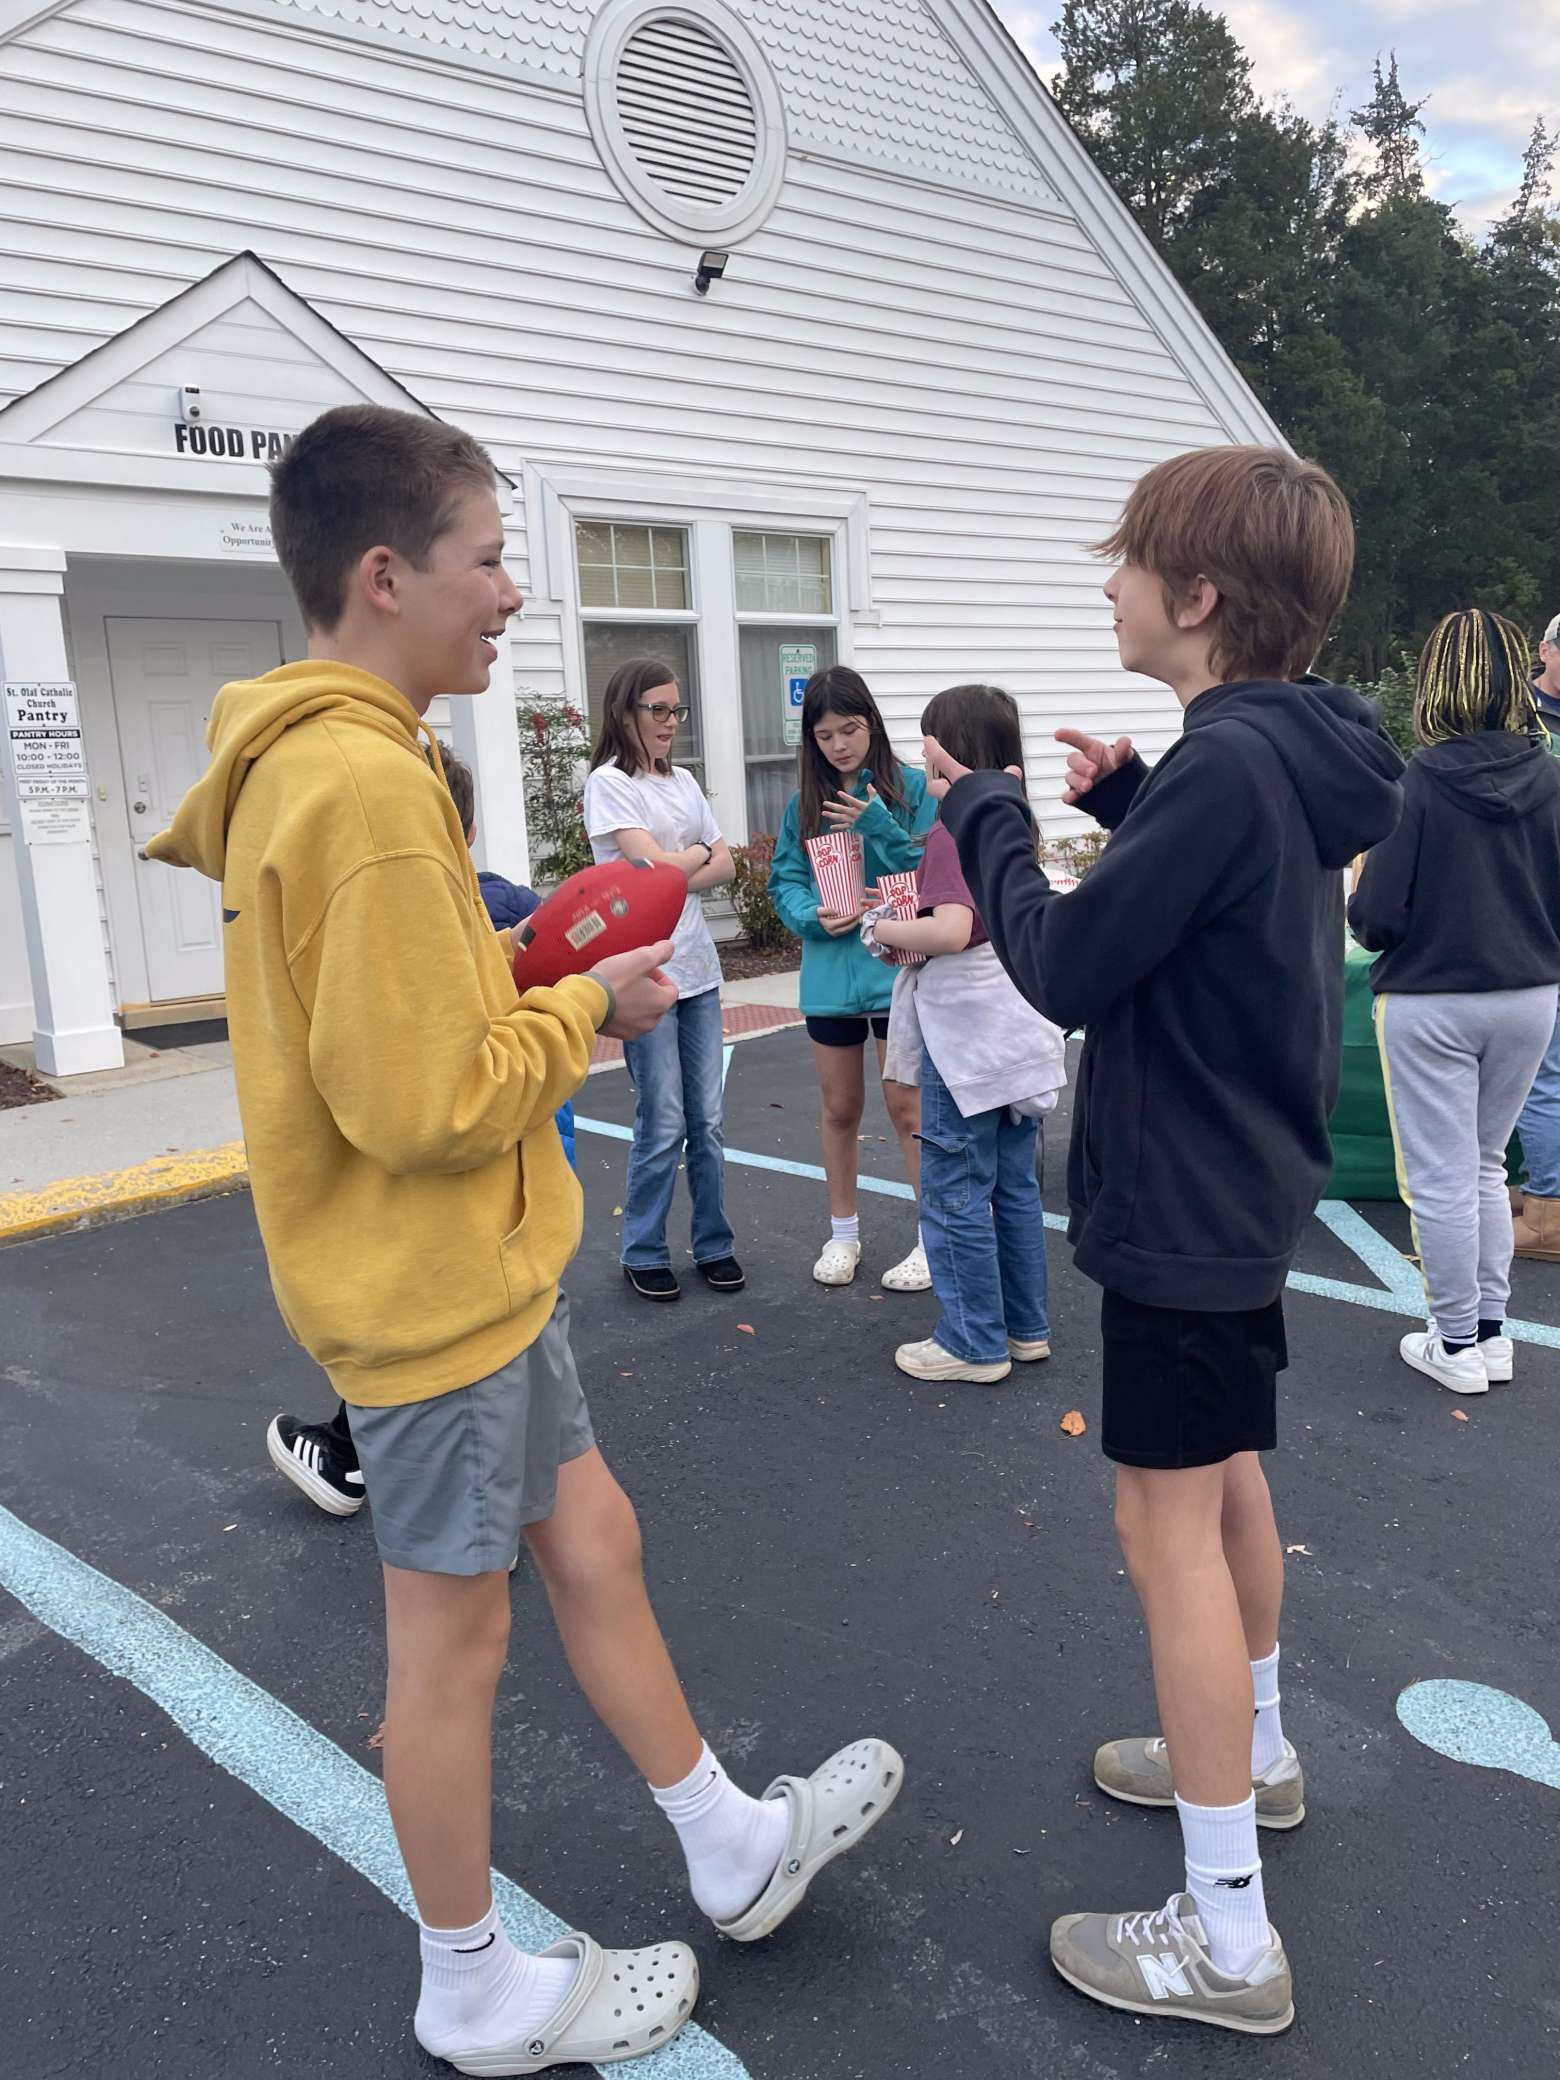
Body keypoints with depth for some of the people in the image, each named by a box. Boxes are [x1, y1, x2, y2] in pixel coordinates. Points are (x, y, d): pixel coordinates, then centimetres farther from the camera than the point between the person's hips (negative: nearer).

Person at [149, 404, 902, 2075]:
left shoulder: (303, 762, 8)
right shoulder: (363, 782, -24)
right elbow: (426, 1102, -27)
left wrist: (530, 970, 3)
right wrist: (593, 1008, -12)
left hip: (469, 1272, 10)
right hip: (434, 1291, -10)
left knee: (591, 1545, 20)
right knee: (455, 1633, 9)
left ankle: (733, 1847, 40)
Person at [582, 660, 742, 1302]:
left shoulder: (683, 782, 14)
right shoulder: (609, 783, -6)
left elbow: (725, 866, 9)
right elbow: (653, 864, -15)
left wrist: (675, 876, -8)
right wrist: (702, 851, 3)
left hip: (698, 967, 6)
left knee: (707, 1120, 10)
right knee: (663, 1125, -1)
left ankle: (713, 1245, 22)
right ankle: (643, 1254, 15)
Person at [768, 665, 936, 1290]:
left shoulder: (911, 787, -4)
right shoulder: (805, 802, 6)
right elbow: (784, 881, 5)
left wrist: (881, 828, -20)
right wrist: (813, 916, -15)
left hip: (898, 970, -3)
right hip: (830, 972, 4)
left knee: (907, 1105, 2)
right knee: (840, 1109, 15)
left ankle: (935, 1238, 16)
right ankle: (843, 1233, 30)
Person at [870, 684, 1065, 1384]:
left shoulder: (952, 832, -18)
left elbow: (950, 931, -31)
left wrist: (887, 930, -13)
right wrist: (913, 929, 13)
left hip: (966, 1033, -9)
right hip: (1016, 1028, 9)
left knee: (956, 1193, 3)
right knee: (1015, 1185, 16)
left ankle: (974, 1343, 13)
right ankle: (1025, 1327, 27)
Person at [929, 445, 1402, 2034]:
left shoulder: (1225, 761, -24)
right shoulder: (1282, 750, 5)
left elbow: (1064, 969, -21)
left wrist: (988, 813, -7)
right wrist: (1119, 803, 6)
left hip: (1181, 1210, -10)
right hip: (1241, 1189, 10)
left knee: (1168, 1522, -1)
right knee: (1227, 1473, 23)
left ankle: (1227, 1935, 13)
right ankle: (1252, 1751, 45)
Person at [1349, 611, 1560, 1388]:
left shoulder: (1420, 782, -17)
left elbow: (1378, 918, -17)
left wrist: (1355, 909, 5)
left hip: (1431, 1004, -5)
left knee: (1439, 1178, 8)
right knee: (1485, 1167, 20)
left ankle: (1457, 1344, 18)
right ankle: (1492, 1332, 26)